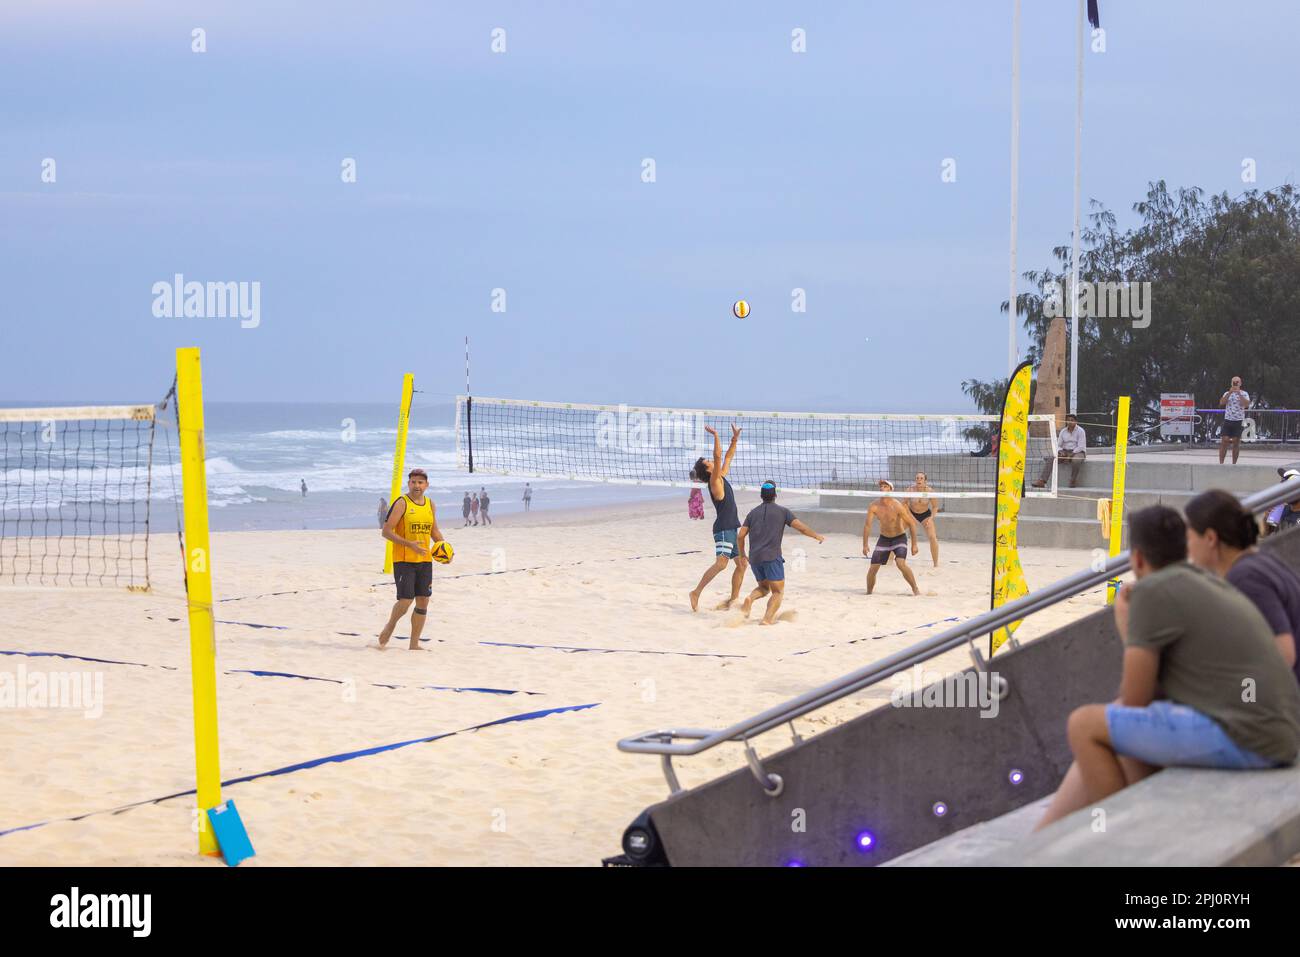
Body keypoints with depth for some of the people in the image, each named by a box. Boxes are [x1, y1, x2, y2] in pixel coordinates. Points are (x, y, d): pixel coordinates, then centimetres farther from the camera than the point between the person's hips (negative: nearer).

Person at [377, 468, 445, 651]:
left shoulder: (430, 505, 11)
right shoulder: (401, 504, -9)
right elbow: (386, 531, -14)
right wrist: (409, 544, -24)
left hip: (425, 561, 6)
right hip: (403, 560, -6)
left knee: (423, 602, 4)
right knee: (405, 600, -10)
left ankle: (414, 644, 12)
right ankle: (390, 626, 20)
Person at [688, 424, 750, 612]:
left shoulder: (721, 477, 13)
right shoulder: (714, 480, -9)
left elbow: (728, 457, 23)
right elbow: (718, 456, -22)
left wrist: (735, 439, 16)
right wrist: (716, 436, -22)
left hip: (733, 527, 9)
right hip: (723, 527, -9)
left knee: (742, 563, 8)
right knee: (721, 562, -20)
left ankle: (733, 599, 13)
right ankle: (696, 593, -17)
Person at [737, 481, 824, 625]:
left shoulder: (753, 512, 13)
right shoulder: (782, 511, 4)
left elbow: (741, 536, 9)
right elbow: (801, 527, 0)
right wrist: (817, 536, 14)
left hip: (754, 558, 4)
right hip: (772, 557, -4)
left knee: (764, 587, 21)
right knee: (778, 592, 3)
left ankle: (750, 599, -9)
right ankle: (767, 618, -16)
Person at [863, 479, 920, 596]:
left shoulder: (897, 506, -22)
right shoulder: (874, 506, -13)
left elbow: (912, 524, -16)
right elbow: (867, 526, -5)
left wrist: (914, 544, -17)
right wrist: (865, 545, -10)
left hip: (899, 538, -4)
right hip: (884, 538, 4)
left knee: (901, 563, -25)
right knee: (873, 568, -3)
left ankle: (915, 589, -9)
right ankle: (869, 592, 19)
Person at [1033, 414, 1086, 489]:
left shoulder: (1080, 431, -6)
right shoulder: (1063, 431, 9)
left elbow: (1081, 447, -14)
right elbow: (1058, 445, 11)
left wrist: (1070, 455, -21)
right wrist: (1060, 452, -12)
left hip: (1077, 452, -5)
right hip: (1065, 452, 5)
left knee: (1076, 460, -42)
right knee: (1050, 458, -20)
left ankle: (1073, 482, -22)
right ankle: (1042, 481, -30)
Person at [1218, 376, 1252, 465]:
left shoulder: (1244, 394, 4)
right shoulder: (1227, 393, 10)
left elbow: (1247, 404, -13)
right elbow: (1221, 403, -7)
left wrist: (1239, 393, -17)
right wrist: (1230, 393, -15)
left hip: (1238, 421, -1)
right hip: (1228, 420, 1)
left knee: (1236, 442, 1)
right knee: (1224, 441, -5)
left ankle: (1234, 463, 8)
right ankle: (1221, 462, -3)